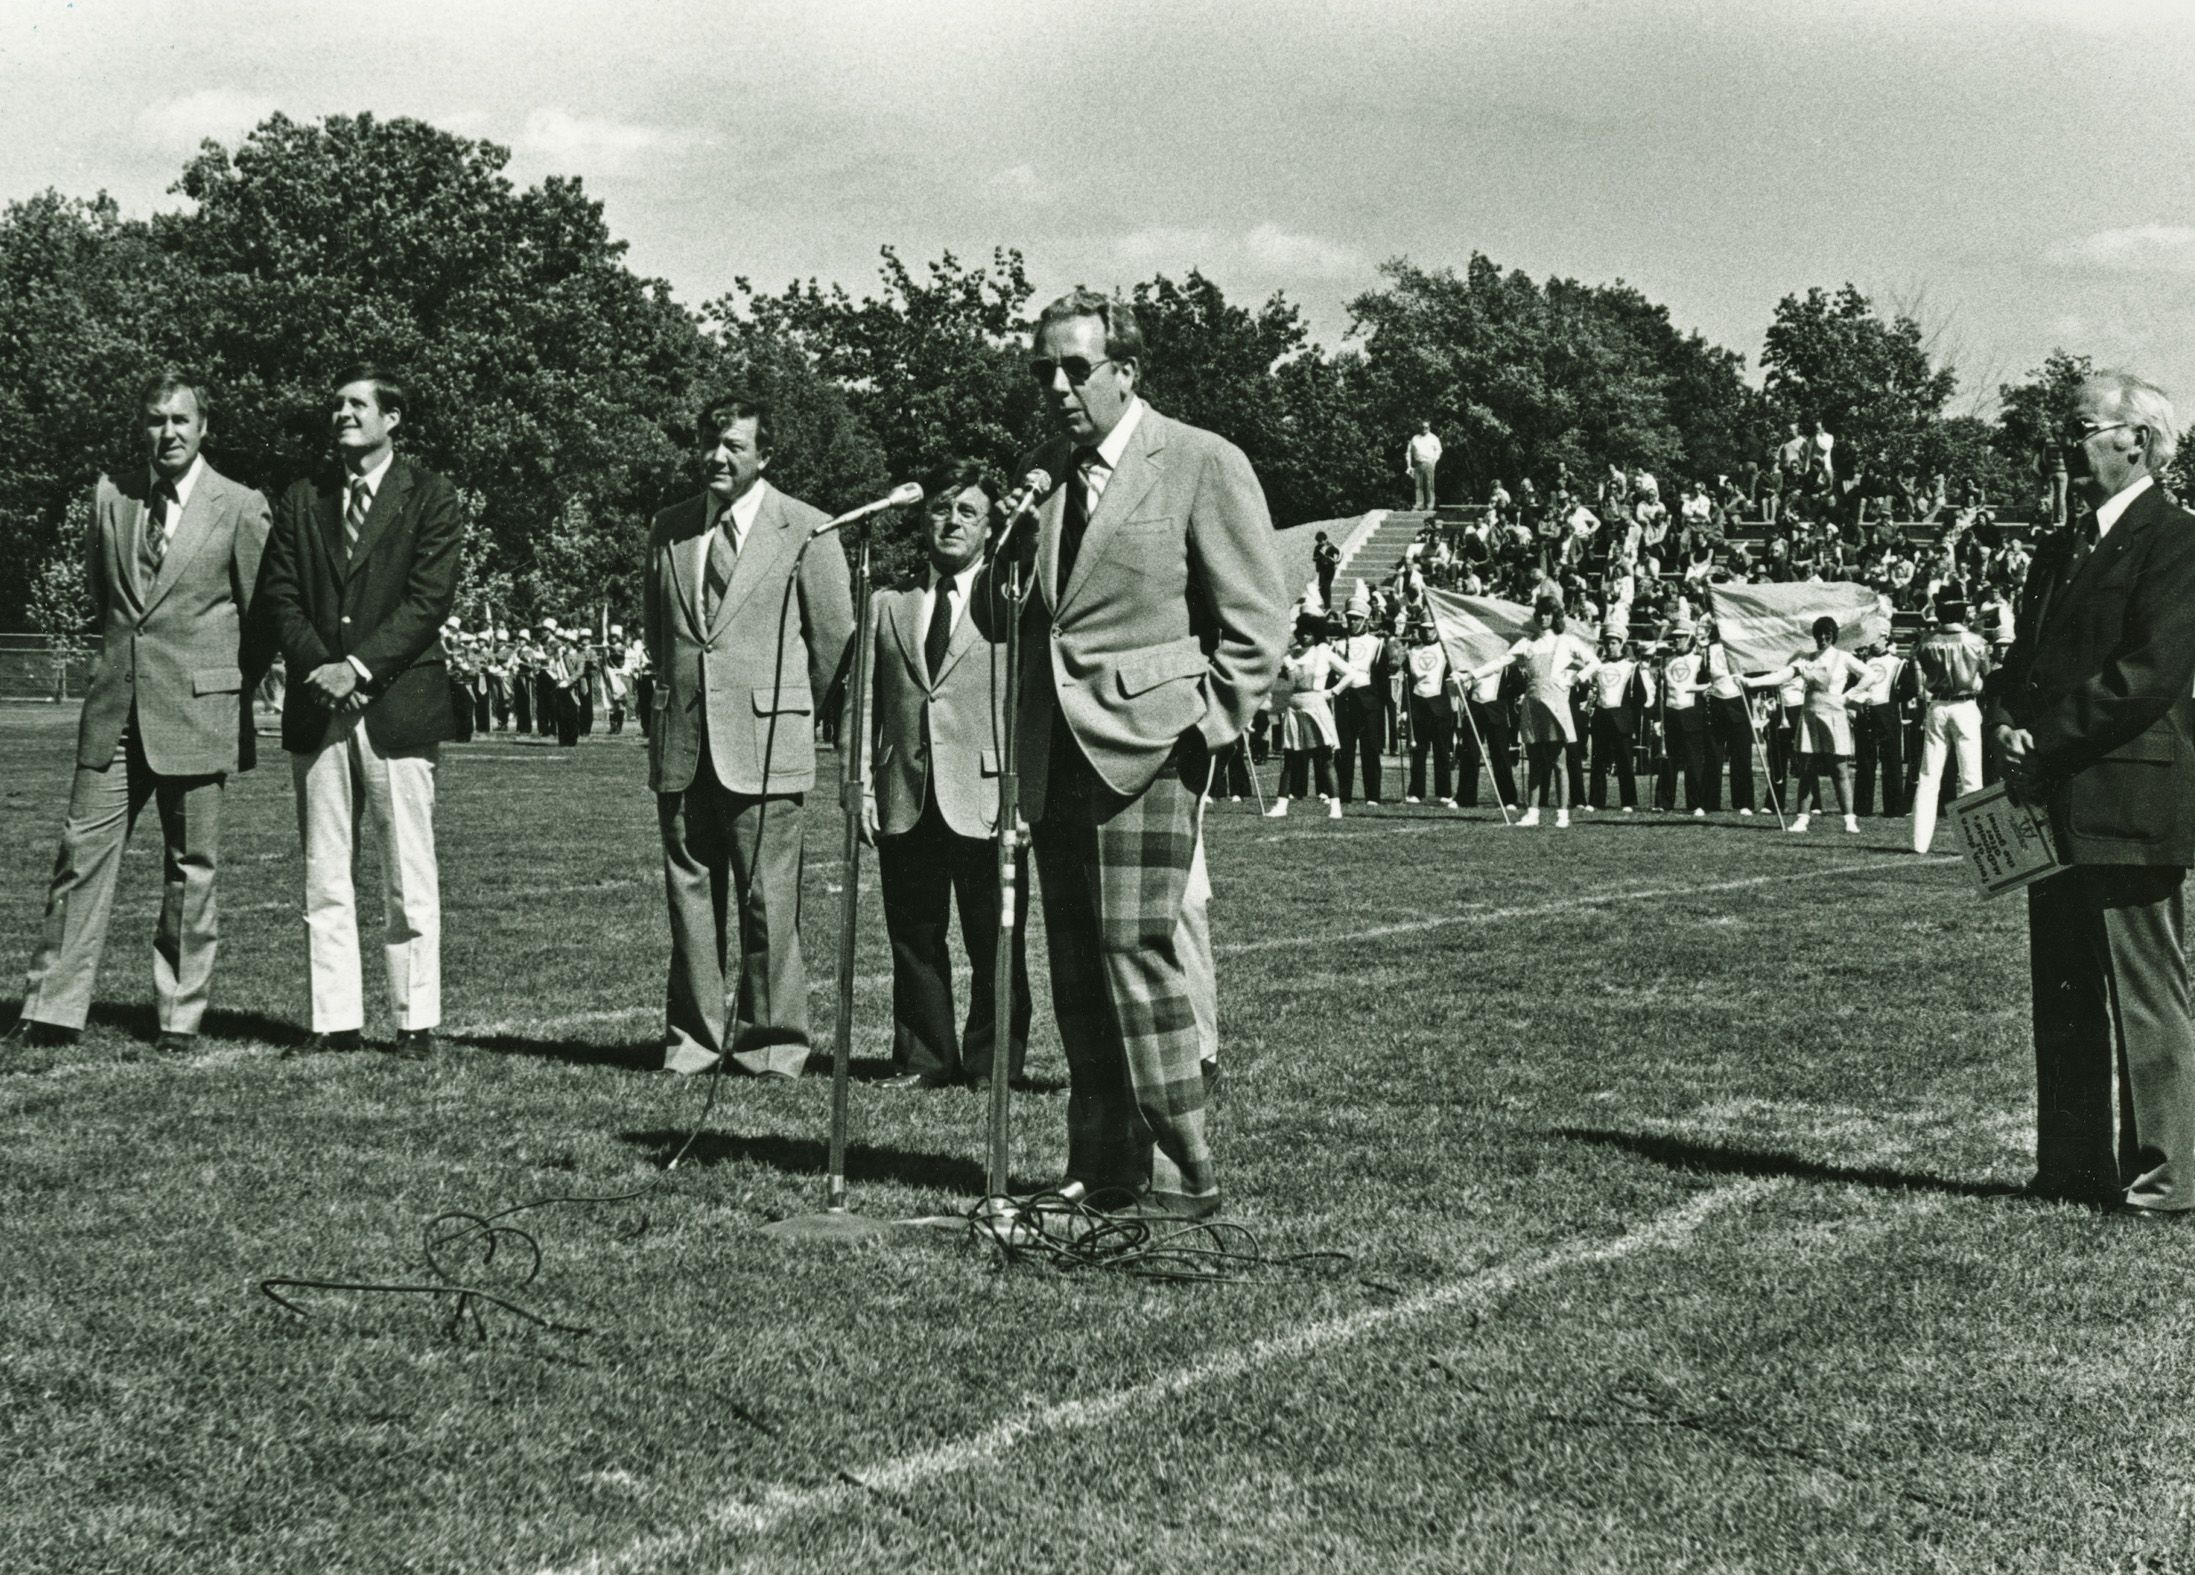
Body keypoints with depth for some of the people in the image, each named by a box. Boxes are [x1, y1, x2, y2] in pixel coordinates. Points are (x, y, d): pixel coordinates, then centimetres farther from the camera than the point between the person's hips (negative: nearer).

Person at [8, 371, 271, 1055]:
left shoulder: (240, 508, -2)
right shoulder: (110, 496, 9)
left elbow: (261, 614, 4)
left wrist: (233, 695, 5)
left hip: (196, 714, -3)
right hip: (114, 708, 3)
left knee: (191, 869, 4)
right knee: (82, 853, 0)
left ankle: (180, 1017, 12)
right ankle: (52, 1010, 4)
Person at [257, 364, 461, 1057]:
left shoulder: (431, 498, 2)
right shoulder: (301, 500, 14)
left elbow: (428, 601, -6)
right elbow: (278, 595, 8)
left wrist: (357, 666, -15)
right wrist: (317, 665, -9)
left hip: (398, 703, -4)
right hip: (317, 706, 4)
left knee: (408, 874, -1)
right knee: (323, 872, 4)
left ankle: (415, 1019, 4)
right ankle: (335, 1018, 9)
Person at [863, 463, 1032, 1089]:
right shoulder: (888, 606, 15)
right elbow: (867, 701, 14)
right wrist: (863, 783, 4)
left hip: (986, 800, -3)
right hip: (904, 801, 3)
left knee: (995, 947, 1)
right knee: (913, 941, 8)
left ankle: (992, 1068, 11)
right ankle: (924, 1061, 18)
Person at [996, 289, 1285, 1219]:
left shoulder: (1203, 464, -2)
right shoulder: (1041, 476, 16)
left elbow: (1256, 618, -4)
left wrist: (1205, 727, -9)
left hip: (1147, 747, -6)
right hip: (1053, 756, 6)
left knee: (1135, 949, -13)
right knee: (1076, 969, 6)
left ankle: (1182, 1172, -5)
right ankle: (1099, 1168, 14)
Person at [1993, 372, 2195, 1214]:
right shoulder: (2061, 549, 19)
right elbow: (2023, 659, 18)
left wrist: (2047, 739, -17)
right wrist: (2008, 726, -2)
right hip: (2056, 802, 9)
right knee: (2062, 994, 12)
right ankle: (2073, 1162, 19)